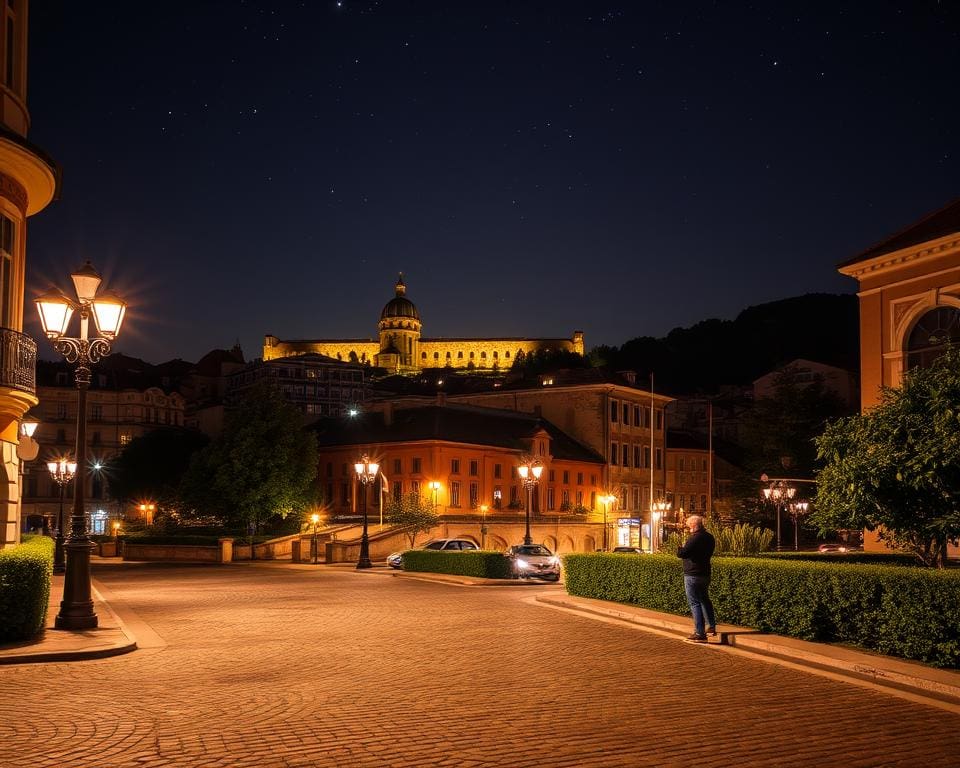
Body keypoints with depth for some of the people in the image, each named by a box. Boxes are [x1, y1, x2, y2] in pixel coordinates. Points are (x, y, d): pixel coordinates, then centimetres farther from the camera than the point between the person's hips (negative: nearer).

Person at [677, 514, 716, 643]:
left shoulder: (694, 538, -21)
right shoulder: (709, 537, 7)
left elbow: (681, 553, -25)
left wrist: (681, 548, -2)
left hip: (692, 575, -9)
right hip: (705, 573, 9)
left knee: (695, 603, -5)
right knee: (705, 600, 22)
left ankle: (700, 634, -6)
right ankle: (711, 627, 29)